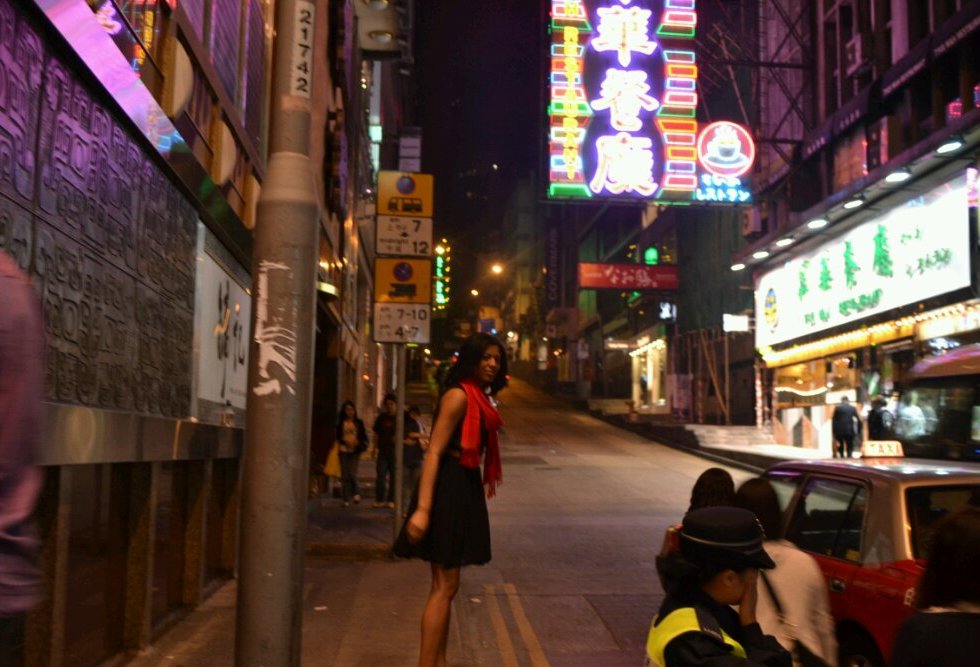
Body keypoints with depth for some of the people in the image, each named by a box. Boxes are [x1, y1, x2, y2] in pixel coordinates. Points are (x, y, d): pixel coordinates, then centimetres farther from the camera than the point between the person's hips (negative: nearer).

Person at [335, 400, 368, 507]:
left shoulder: (359, 422, 9)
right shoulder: (341, 423, 8)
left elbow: (364, 436, 10)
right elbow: (337, 437, 6)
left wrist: (358, 443, -9)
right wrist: (345, 441, -10)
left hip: (355, 451, -1)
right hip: (344, 450, 1)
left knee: (352, 473, -13)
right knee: (345, 475, 1)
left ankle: (356, 493, 11)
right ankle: (346, 500, 8)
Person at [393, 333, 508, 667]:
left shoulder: (479, 398, 15)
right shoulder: (459, 395, -14)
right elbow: (434, 452, -20)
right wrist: (422, 508, -27)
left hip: (464, 488, 10)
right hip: (449, 488, -10)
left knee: (445, 585, 16)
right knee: (445, 587, -5)